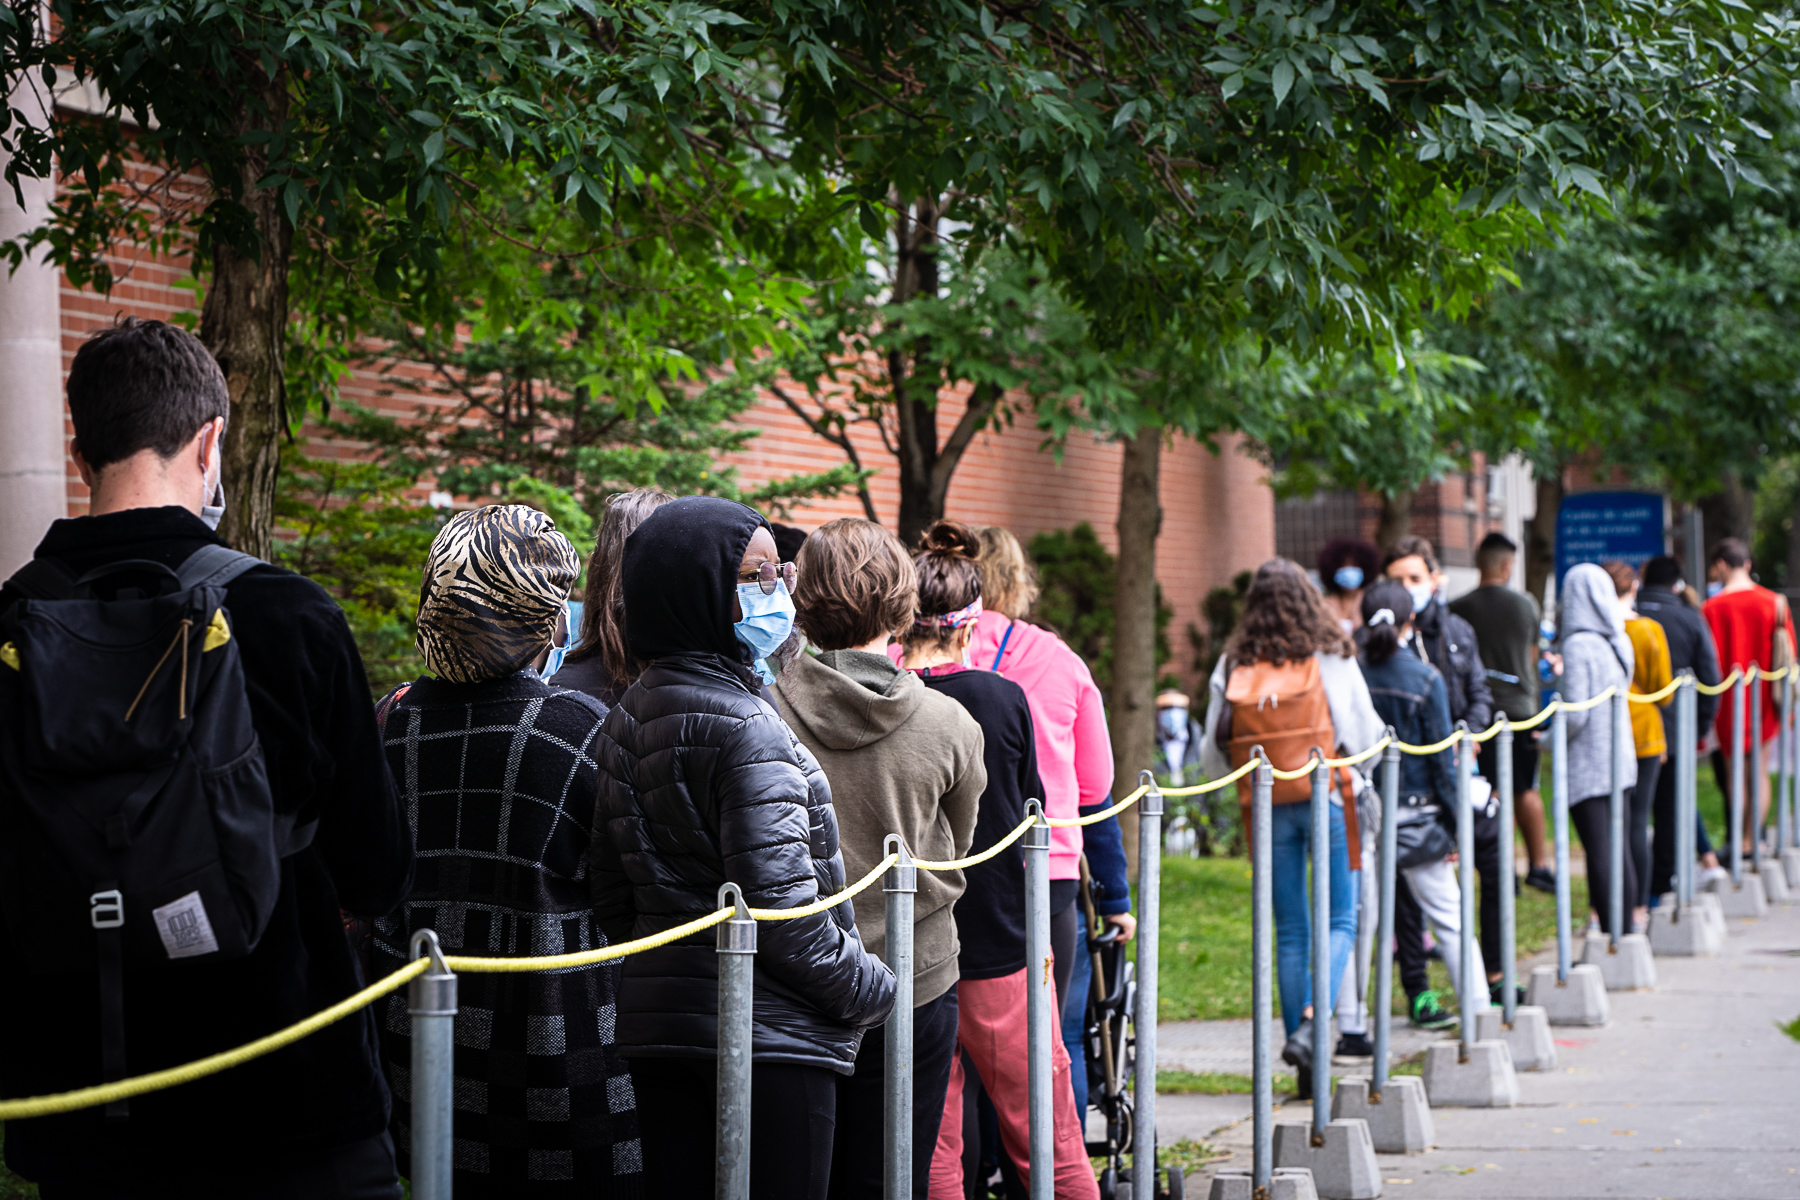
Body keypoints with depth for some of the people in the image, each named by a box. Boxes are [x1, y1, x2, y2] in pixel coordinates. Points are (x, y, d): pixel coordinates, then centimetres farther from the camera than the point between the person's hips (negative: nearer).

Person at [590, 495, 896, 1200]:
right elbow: (781, 907, -19)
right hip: (768, 1036, -9)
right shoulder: (746, 728, -16)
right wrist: (871, 990, -6)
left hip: (656, 1019, 9)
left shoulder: (623, 722, 11)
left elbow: (611, 894, 14)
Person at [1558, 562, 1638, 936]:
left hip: (1587, 767, -7)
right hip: (1621, 762, 7)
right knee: (1619, 849, 13)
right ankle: (1624, 931, 17)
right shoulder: (1620, 642, 6)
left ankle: (1611, 936, -4)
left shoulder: (1579, 646, -16)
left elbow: (1575, 714, -20)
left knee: (1599, 853, -4)